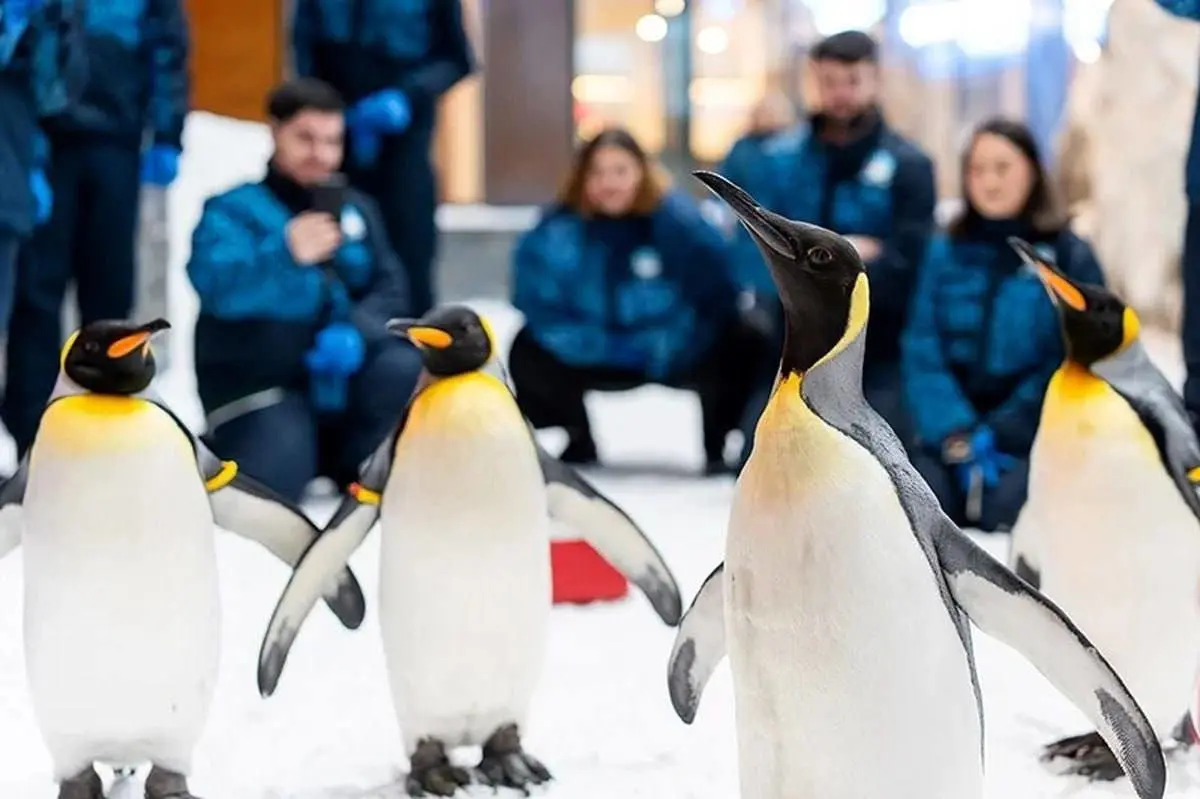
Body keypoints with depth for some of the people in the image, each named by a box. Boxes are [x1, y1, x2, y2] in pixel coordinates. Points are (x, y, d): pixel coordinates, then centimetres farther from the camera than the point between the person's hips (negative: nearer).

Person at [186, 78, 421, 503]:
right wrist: (285, 255, -43)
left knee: (404, 367, -26)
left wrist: (356, 332, -20)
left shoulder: (356, 209, 12)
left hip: (340, 377, 5)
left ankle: (344, 465, -1)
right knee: (272, 482, -29)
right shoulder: (233, 209, -6)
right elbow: (216, 287, -24)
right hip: (260, 383, -4)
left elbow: (390, 289, 2)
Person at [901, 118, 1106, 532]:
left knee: (1004, 506, -29)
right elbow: (922, 352, 2)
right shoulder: (946, 254, 9)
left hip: (1030, 433, -2)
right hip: (951, 427, 2)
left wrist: (1002, 434, -11)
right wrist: (956, 437, -11)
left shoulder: (1069, 256, 2)